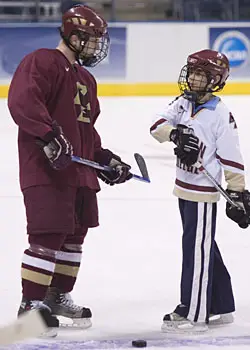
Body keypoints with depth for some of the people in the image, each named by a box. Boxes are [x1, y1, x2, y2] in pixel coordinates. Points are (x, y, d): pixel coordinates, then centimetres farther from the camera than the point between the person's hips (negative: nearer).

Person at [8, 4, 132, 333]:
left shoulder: (86, 78, 22)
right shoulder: (41, 62, -9)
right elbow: (22, 101, -25)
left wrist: (105, 159, 20)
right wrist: (49, 135, -32)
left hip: (80, 171, 10)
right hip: (46, 169, -10)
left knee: (75, 233, 15)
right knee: (49, 233, -12)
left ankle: (59, 295, 29)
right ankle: (31, 303, -4)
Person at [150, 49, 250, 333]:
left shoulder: (220, 116, -14)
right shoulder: (184, 103, 6)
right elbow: (158, 125, -3)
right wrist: (175, 133, -22)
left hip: (203, 192, -8)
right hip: (184, 188, 8)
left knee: (197, 250, -6)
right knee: (206, 249, 16)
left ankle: (193, 314, -1)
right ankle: (221, 308, 26)